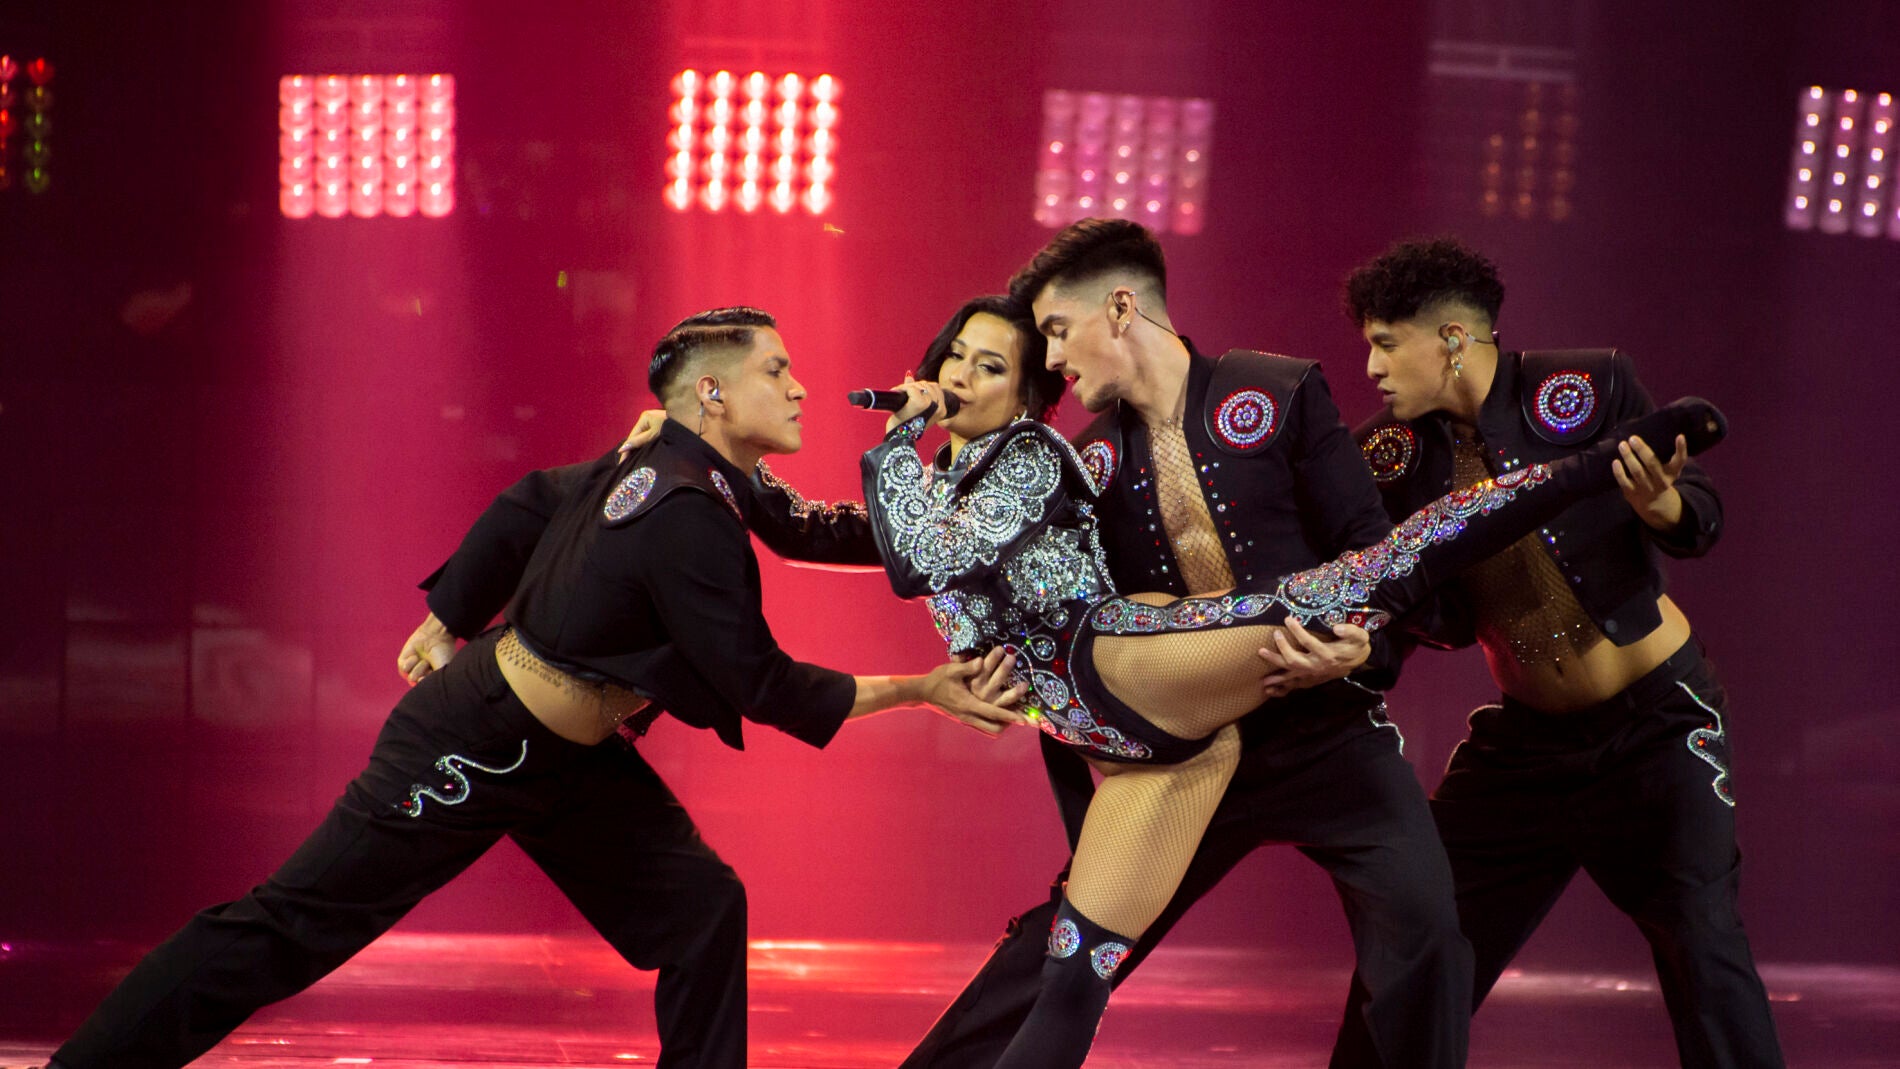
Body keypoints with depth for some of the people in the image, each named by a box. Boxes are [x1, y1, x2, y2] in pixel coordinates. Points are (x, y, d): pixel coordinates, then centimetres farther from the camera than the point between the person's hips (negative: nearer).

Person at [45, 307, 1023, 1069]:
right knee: (294, 925, -3)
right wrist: (916, 690, -15)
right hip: (478, 751, -10)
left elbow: (522, 507, 13)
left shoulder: (647, 467, 0)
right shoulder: (689, 518, -28)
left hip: (566, 756, 10)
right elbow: (760, 684, -22)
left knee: (703, 911, 5)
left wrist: (447, 622, 23)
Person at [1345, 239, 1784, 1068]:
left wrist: (1662, 508, -35)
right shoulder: (1393, 451, -4)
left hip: (1659, 717, -5)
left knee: (1700, 945, -16)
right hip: (1529, 735, 5)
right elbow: (1442, 616, -1)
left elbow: (1702, 519, -11)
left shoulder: (1589, 388, -16)